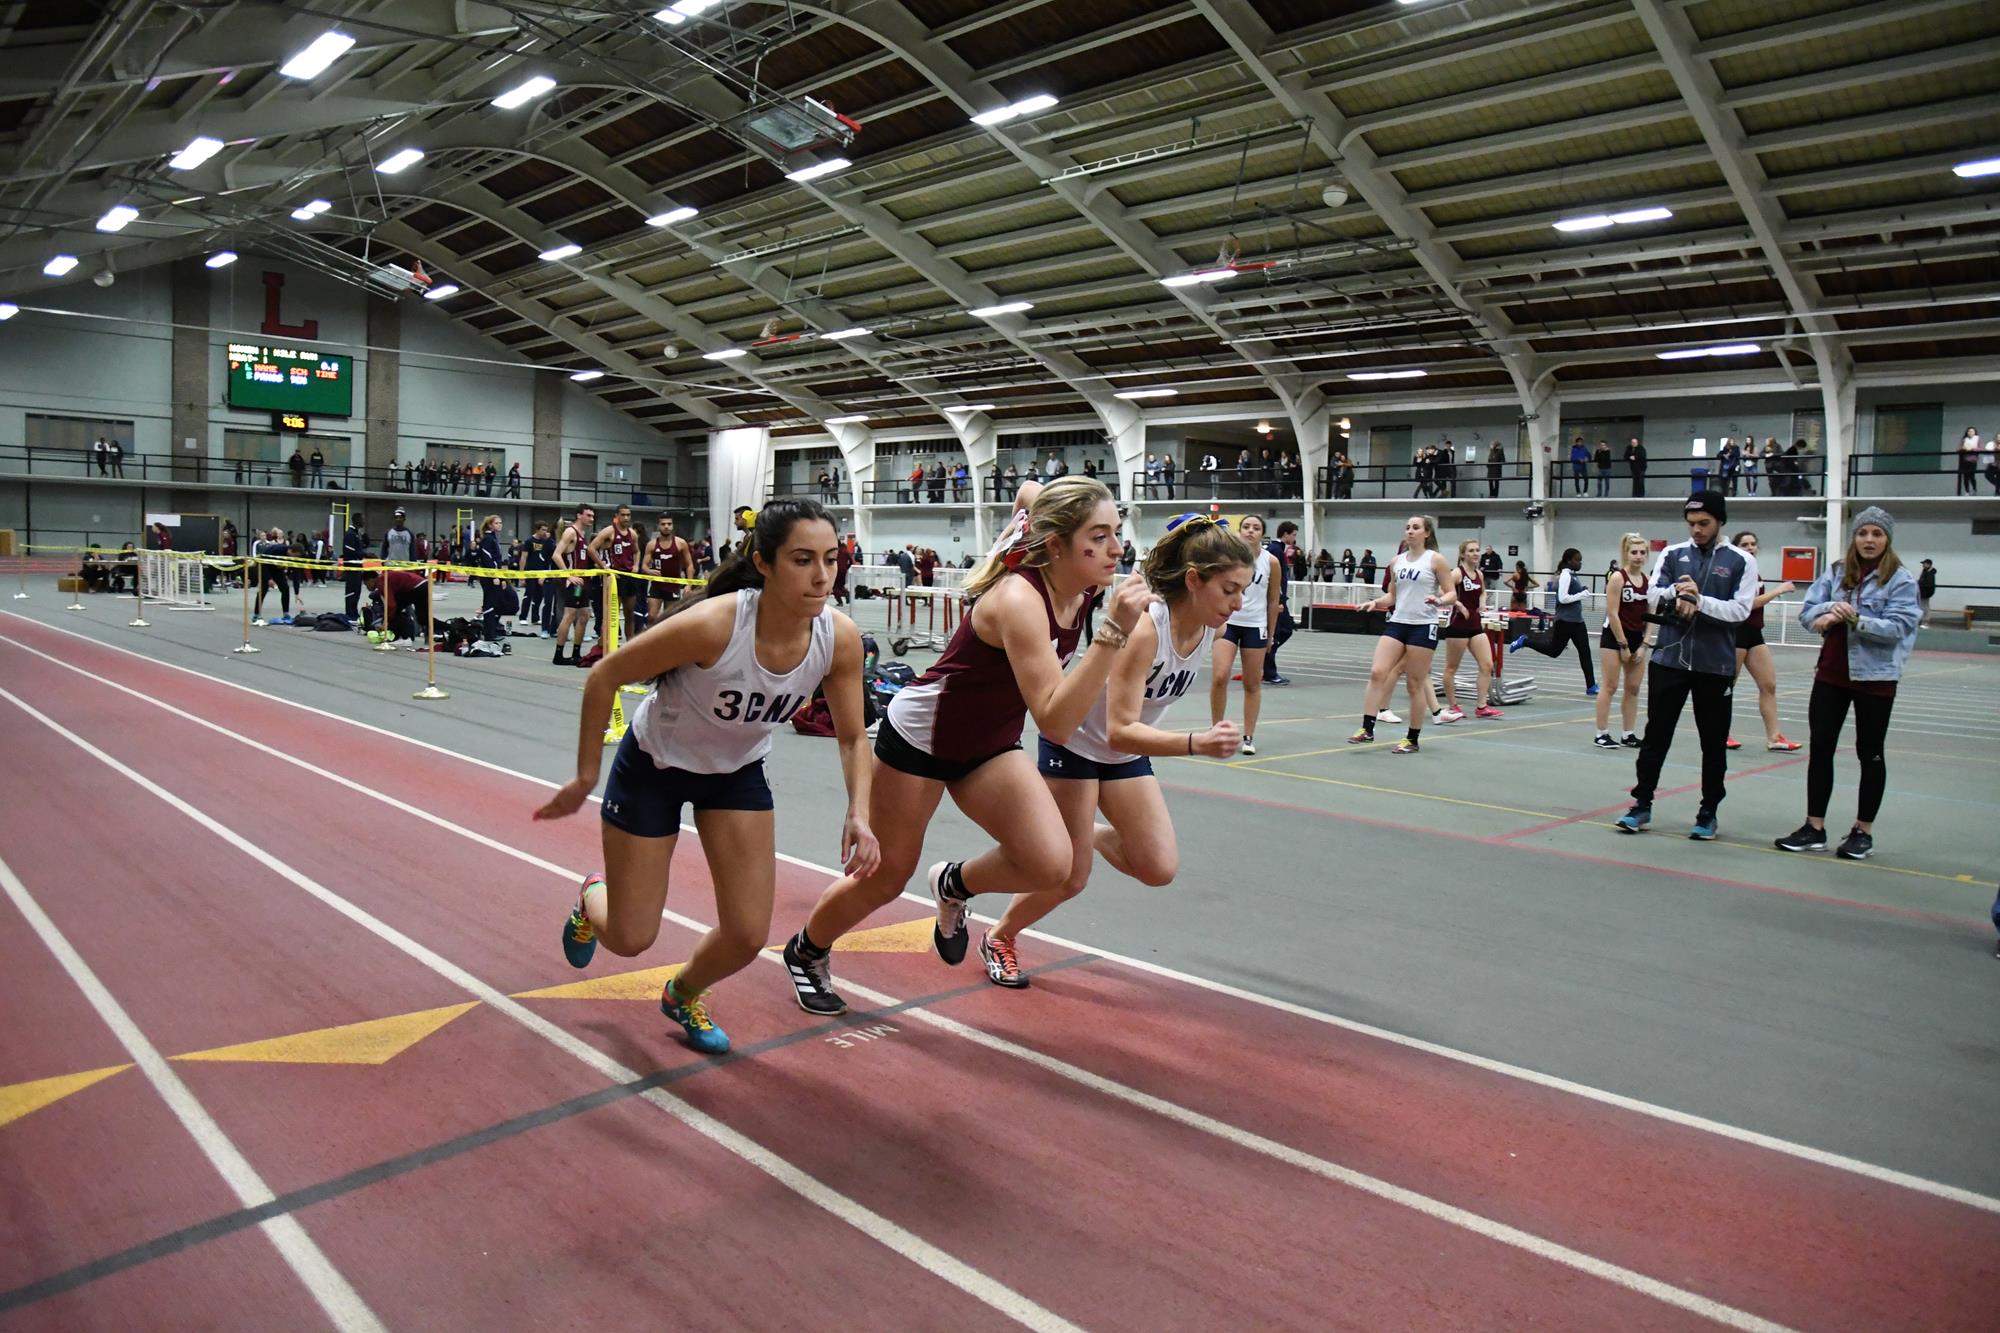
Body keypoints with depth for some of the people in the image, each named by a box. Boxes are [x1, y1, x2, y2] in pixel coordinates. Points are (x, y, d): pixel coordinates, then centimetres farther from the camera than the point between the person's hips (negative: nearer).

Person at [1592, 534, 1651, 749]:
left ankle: (1629, 735, 16)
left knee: (1633, 688, 9)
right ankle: (1601, 734, 2)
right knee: (1610, 687, -3)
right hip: (1614, 637, -6)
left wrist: (1644, 645, 0)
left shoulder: (1648, 580, 6)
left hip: (1637, 638, 6)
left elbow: (1650, 615, 8)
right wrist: (1623, 646, -15)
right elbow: (1612, 614, -15)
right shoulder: (1618, 577, -11)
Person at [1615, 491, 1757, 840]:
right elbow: (1652, 594, -3)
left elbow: (1741, 609, -9)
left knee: (1714, 742, 7)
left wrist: (1699, 601, -23)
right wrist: (1675, 593, -24)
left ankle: (1708, 812, 19)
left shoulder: (1741, 561, 0)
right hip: (1669, 659, 1)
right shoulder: (1672, 554, 6)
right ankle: (1642, 804, 15)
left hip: (1716, 665, -1)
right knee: (1656, 735, 6)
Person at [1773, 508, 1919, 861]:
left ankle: (1863, 831, 18)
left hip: (1874, 677, -4)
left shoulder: (1901, 579, -6)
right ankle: (1814, 828, 13)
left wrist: (1855, 619, -26)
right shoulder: (1836, 572, 6)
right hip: (1831, 673, 4)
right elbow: (1808, 612, 2)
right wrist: (1829, 611, -19)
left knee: (1870, 753, 8)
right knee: (1820, 748, 5)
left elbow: (1898, 627, -16)